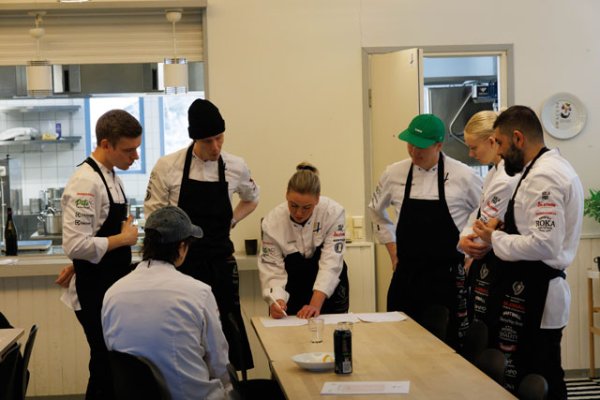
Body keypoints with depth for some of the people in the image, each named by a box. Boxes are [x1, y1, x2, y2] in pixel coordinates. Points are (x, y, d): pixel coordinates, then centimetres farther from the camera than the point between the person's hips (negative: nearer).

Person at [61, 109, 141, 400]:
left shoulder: (111, 177, 10)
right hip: (94, 292, -9)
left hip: (112, 288, 9)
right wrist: (124, 238, -18)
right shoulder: (86, 183, -20)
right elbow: (75, 245, -26)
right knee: (105, 368, -3)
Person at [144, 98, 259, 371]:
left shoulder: (236, 167, 1)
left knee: (228, 331, 2)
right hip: (180, 263, -2)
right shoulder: (167, 167, -7)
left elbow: (251, 200, 22)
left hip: (220, 263, 2)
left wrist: (231, 221, 5)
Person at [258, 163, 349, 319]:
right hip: (292, 293, 0)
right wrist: (276, 301, -38)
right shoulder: (272, 221, -19)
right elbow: (272, 267, -18)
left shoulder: (333, 213, -22)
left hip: (329, 290, 0)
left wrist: (316, 304, -36)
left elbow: (331, 262, -26)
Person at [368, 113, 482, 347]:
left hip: (448, 276, -3)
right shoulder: (394, 174, 2)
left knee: (448, 345, 2)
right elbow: (376, 211, 20)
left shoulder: (463, 176, -7)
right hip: (406, 274, 3)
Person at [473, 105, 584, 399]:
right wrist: (505, 227, 9)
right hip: (538, 290, 11)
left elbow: (545, 244, -26)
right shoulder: (553, 166, 14)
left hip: (533, 297, -11)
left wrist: (495, 238, -14)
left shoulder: (542, 176, -19)